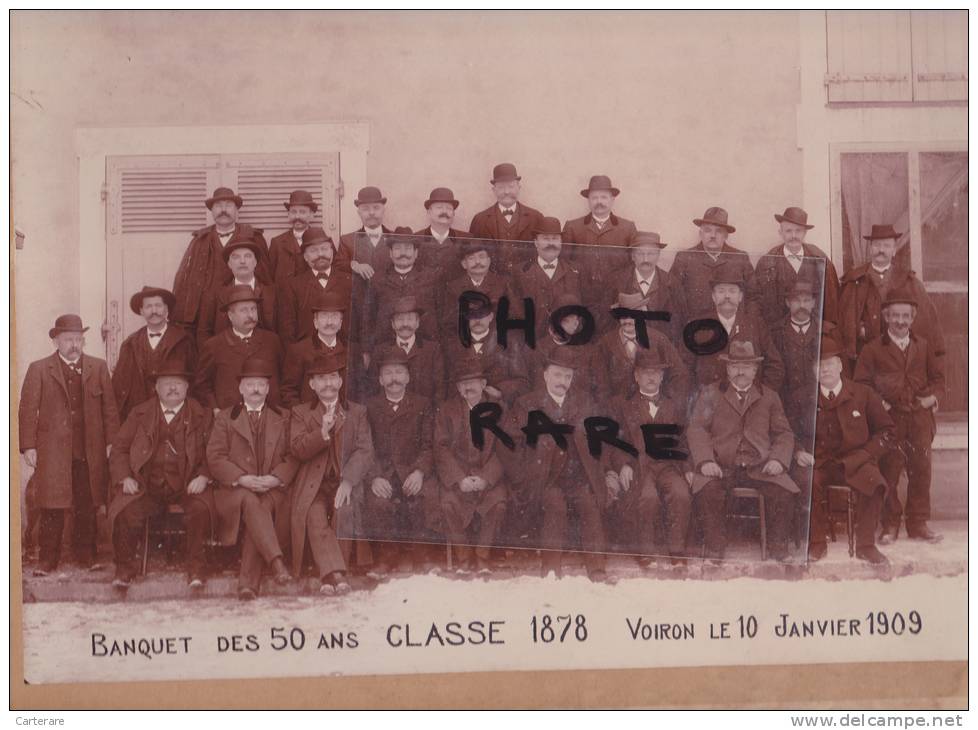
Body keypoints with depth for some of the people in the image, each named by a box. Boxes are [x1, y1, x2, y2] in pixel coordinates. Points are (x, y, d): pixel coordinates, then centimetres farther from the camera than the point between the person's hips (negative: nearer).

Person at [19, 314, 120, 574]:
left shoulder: (98, 368, 10)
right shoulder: (39, 370, 4)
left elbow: (109, 408, 10)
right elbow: (27, 410, 1)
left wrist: (111, 443, 4)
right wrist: (28, 446, -6)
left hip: (90, 452, 2)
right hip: (52, 452, -2)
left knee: (87, 507, 6)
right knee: (52, 507, -1)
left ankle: (85, 555, 18)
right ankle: (48, 558, 7)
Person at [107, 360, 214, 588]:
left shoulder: (202, 416, 12)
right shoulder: (140, 414, 16)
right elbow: (119, 448, 13)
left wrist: (203, 476, -11)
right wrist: (125, 477, -3)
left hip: (186, 486, -1)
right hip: (146, 484, 1)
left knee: (200, 509, -32)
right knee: (124, 513, -26)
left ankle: (196, 569, -16)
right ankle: (125, 568, -3)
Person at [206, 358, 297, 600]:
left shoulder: (282, 419, 20)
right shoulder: (225, 418, 16)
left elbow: (292, 457, 10)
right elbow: (215, 458, 4)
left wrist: (276, 478, -10)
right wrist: (242, 479, -12)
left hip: (272, 490, 0)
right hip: (234, 490, 0)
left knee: (261, 507, -33)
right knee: (250, 501, -35)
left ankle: (247, 583, -36)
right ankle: (276, 562, -47)